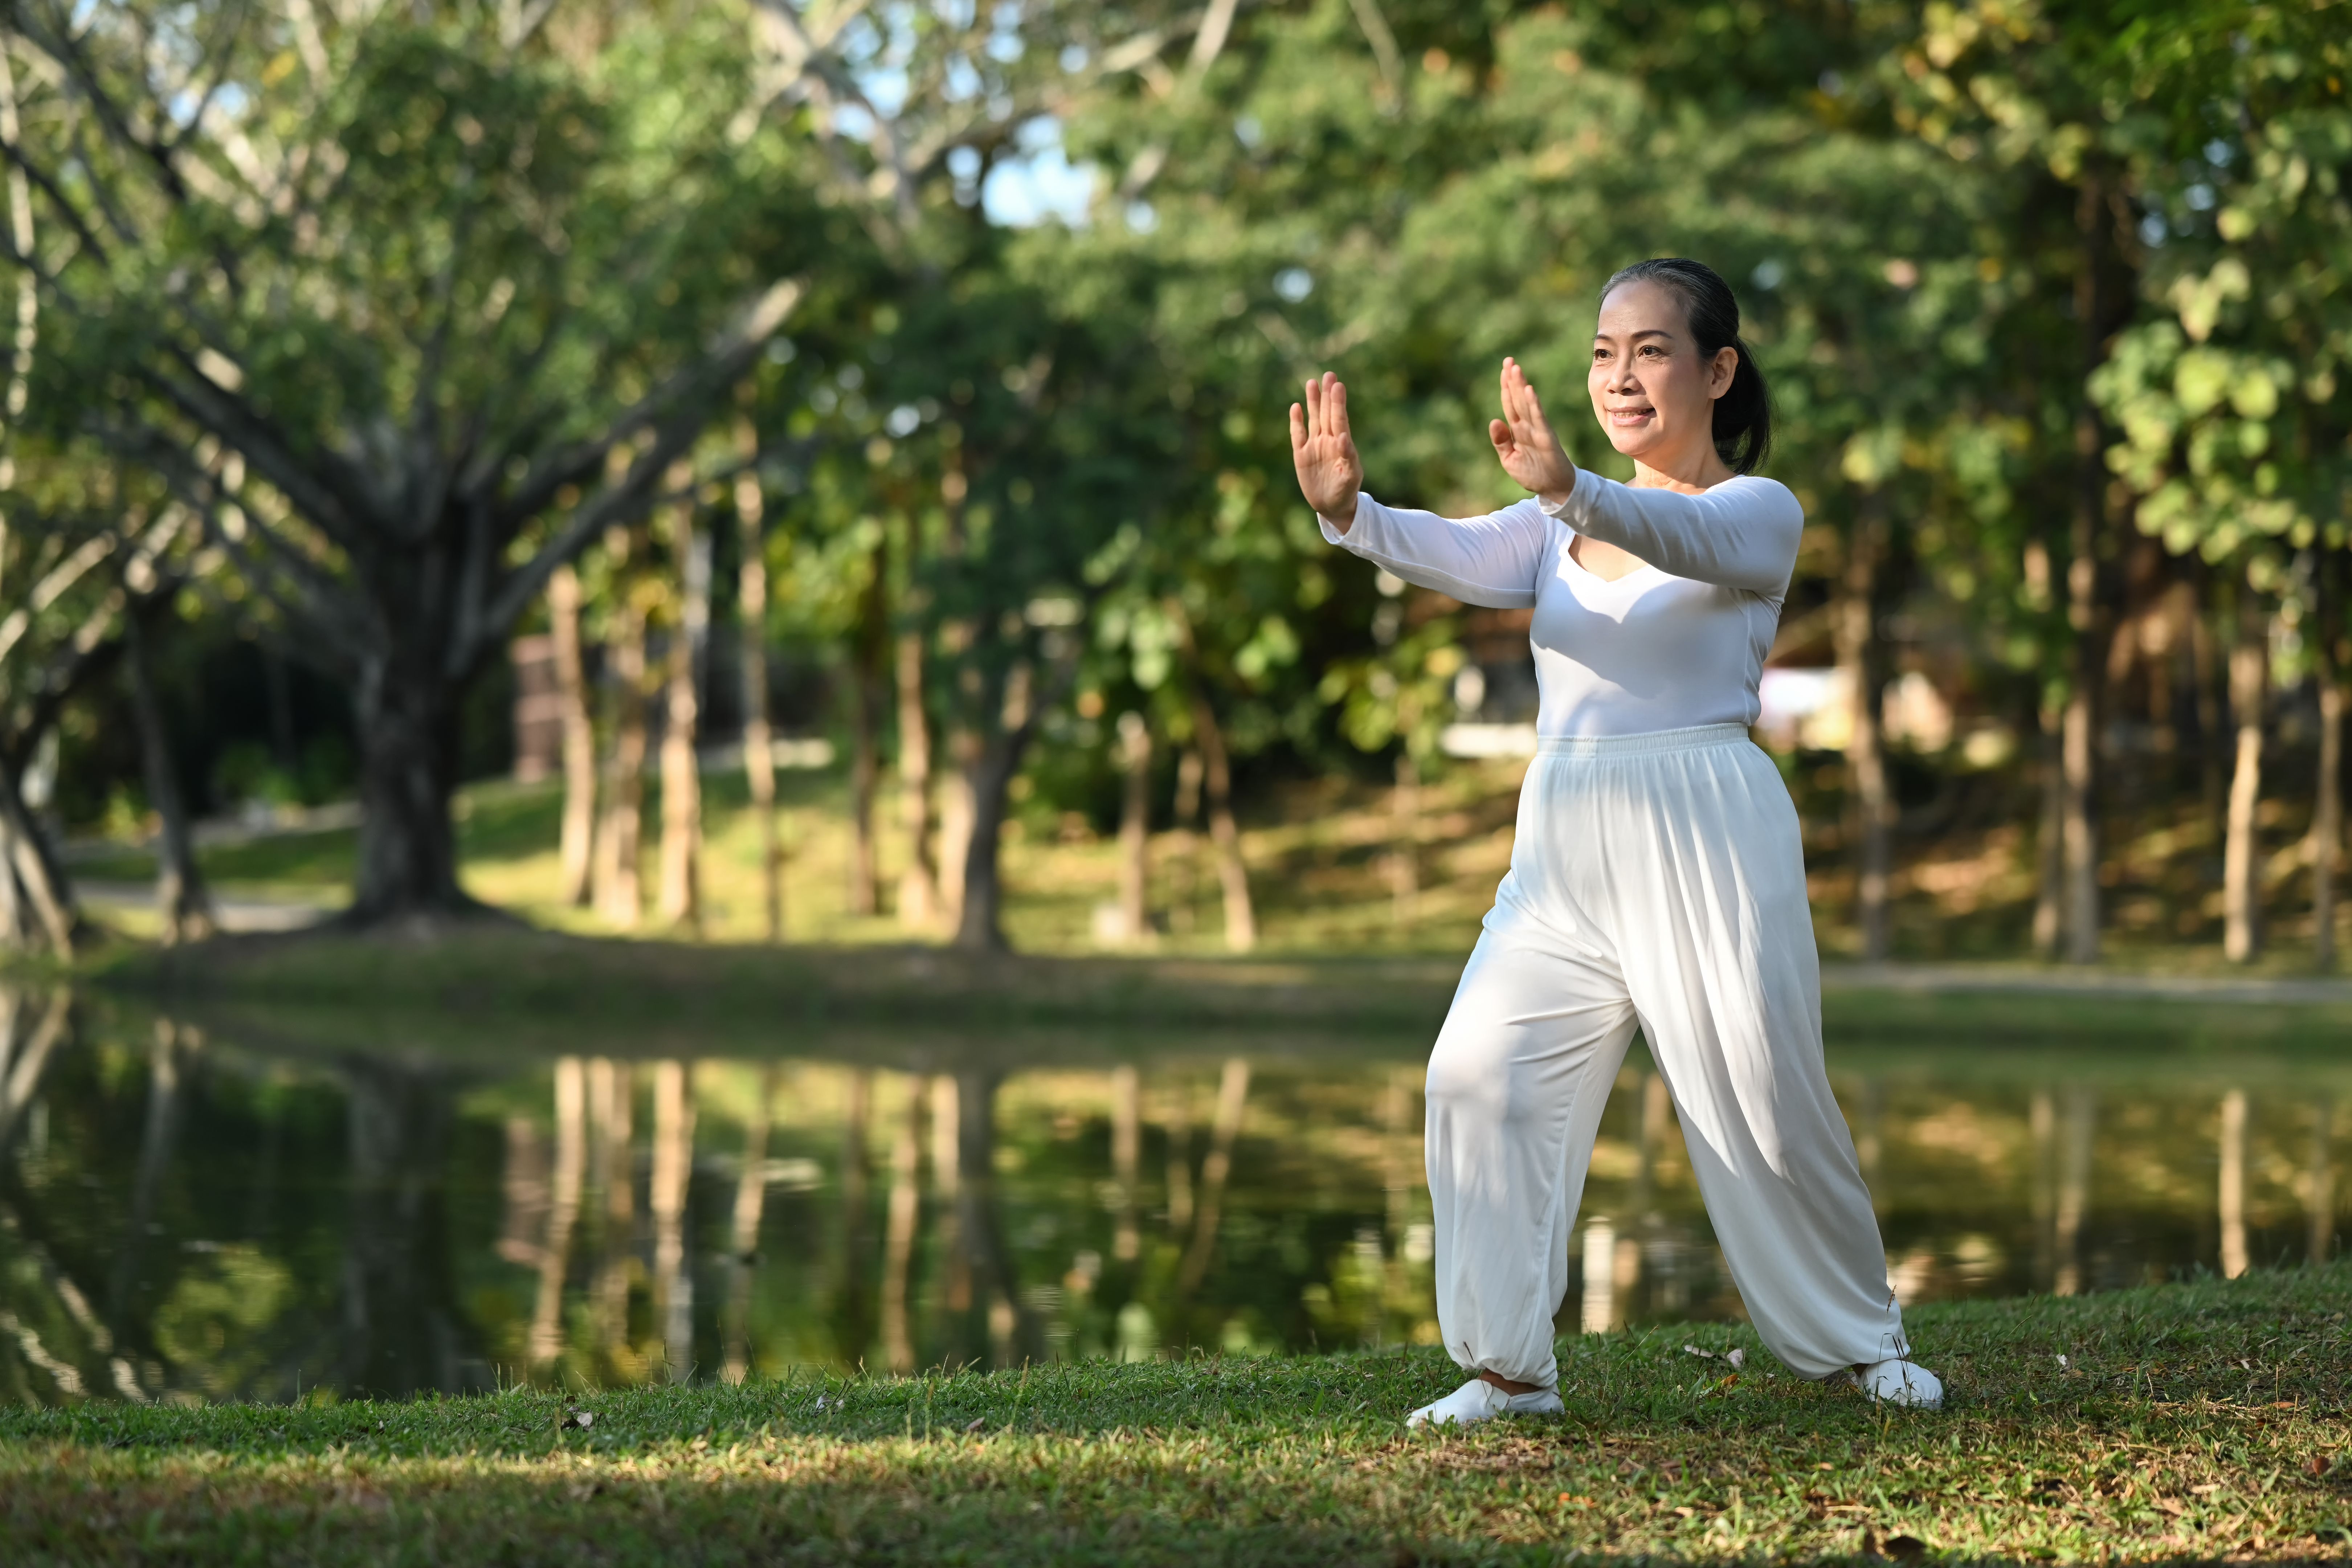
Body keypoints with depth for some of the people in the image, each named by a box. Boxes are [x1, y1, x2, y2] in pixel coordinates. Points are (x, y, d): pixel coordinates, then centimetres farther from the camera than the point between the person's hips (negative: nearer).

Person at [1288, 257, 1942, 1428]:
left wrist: (1569, 491, -46)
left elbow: (1681, 538, -24)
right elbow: (1459, 557, -5)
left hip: (1705, 834, -5)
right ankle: (1508, 1366, -2)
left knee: (1764, 1103, -1)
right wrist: (1349, 512, -27)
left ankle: (1861, 1344, 20)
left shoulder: (1760, 510, 0)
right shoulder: (1562, 531, 16)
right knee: (1481, 1072, -10)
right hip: (1564, 847, 5)